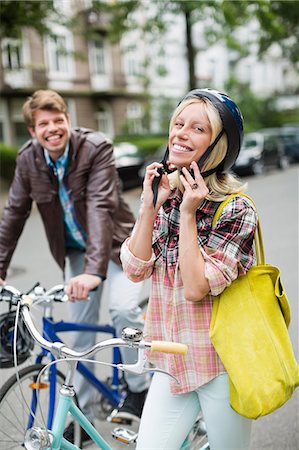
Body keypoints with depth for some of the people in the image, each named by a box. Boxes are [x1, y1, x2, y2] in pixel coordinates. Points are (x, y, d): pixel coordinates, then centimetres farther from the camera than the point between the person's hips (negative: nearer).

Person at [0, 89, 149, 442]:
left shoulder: (96, 148, -24)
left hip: (114, 244, -4)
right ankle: (83, 415, 22)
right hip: (75, 250, 4)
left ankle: (139, 388, 0)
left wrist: (94, 270, -46)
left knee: (123, 308, -26)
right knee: (81, 331, 7)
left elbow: (100, 207, -36)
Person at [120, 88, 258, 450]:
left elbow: (196, 288, -22)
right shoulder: (165, 192, 1)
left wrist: (188, 213, -22)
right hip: (172, 358, 5)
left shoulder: (235, 210, -16)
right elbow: (135, 269, -6)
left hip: (220, 363, -4)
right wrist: (150, 205, -15)